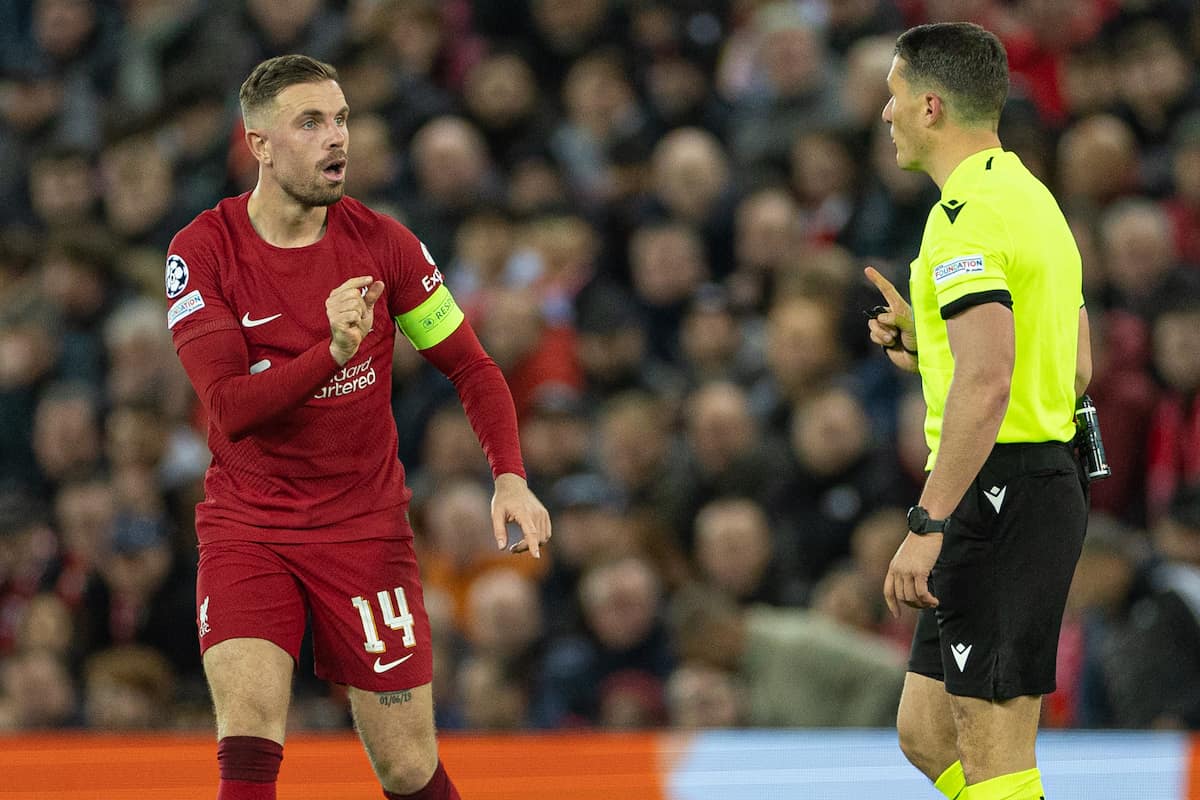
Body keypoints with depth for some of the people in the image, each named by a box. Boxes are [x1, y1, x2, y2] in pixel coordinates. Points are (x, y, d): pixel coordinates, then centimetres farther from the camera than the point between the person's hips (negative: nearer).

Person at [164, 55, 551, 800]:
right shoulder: (204, 250, -10)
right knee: (249, 738, -21)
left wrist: (511, 479, -15)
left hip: (367, 528, 1)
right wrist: (333, 351, -34)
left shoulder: (381, 242, -5)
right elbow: (230, 409, -19)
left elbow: (472, 368, 2)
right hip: (248, 529, -1)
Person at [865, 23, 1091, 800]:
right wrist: (925, 338, 18)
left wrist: (928, 525, -25)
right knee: (928, 734, 14)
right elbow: (1075, 365, 22)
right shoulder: (1032, 198, 17)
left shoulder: (969, 214, -15)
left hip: (998, 494, -10)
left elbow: (986, 383, -25)